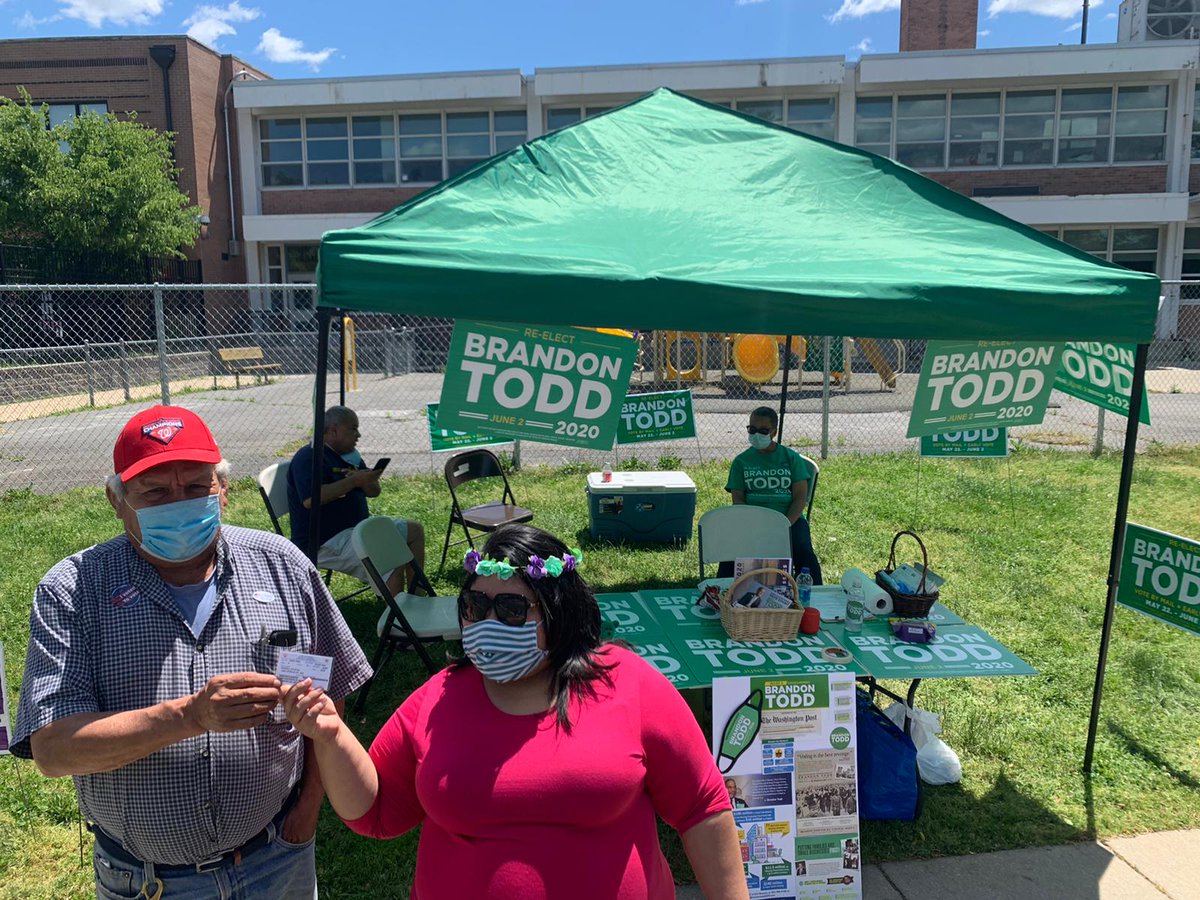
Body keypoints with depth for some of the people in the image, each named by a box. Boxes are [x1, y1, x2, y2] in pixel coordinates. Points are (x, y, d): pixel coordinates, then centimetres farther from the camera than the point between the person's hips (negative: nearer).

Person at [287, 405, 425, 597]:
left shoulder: (348, 454, 17)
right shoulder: (308, 458, -13)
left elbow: (374, 491, 16)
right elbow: (310, 499, -29)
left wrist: (366, 479, -9)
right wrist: (353, 481, -25)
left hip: (357, 527, 10)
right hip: (326, 542, -10)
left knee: (414, 530, 8)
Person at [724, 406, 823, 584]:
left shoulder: (791, 458, 7)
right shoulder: (741, 461, 10)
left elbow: (801, 497, 1)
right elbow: (738, 499, 4)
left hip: (789, 518, 0)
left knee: (804, 552, -28)